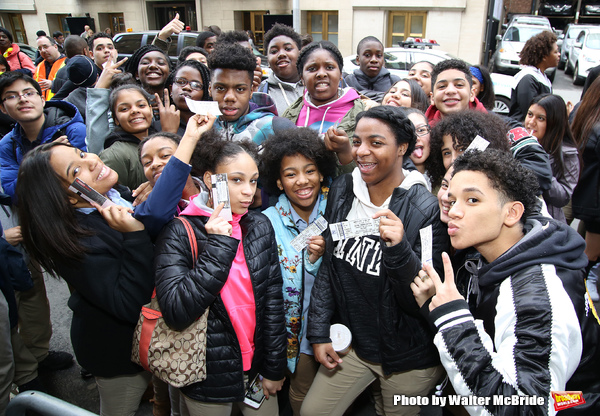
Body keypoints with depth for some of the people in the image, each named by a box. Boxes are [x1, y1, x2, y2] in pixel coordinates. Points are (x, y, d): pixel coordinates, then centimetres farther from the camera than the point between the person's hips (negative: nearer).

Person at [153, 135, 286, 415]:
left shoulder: (260, 226, -4)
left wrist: (274, 368, 3)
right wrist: (218, 246, -27)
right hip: (207, 379, -3)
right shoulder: (179, 233, -15)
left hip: (257, 367, 3)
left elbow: (273, 299, 0)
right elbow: (176, 313, -24)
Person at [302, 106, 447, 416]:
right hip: (352, 342, 5)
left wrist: (399, 250, -36)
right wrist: (319, 332, 2)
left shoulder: (426, 209, -19)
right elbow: (328, 265, 3)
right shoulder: (342, 190, -5)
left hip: (409, 357, -4)